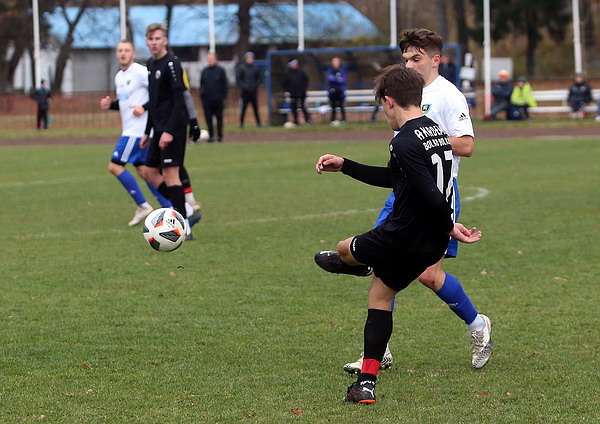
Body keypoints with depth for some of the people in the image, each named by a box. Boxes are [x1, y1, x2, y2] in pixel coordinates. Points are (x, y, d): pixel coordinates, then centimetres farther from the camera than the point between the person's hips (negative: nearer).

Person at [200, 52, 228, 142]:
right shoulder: (204, 71, 10)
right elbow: (201, 84, 15)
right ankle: (211, 135, 5)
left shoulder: (220, 71, 2)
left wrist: (223, 97, -3)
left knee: (219, 118, 3)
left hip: (218, 99, -3)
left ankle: (220, 136, 11)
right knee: (208, 118, 0)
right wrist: (201, 96, 9)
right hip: (206, 99, 3)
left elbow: (224, 84, 3)